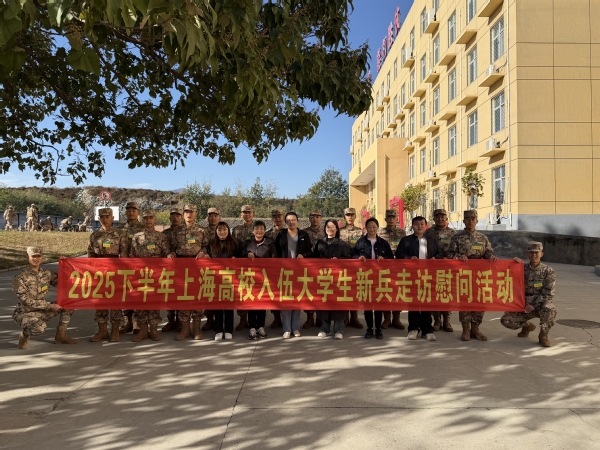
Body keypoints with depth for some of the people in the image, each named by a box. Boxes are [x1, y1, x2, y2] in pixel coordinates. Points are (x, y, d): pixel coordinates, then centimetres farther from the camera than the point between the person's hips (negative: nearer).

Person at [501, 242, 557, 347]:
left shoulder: (548, 271, -8)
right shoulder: (522, 269, 2)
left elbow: (548, 295, -10)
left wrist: (534, 305, -20)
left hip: (541, 305, -3)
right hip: (524, 306, 3)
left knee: (549, 309, -38)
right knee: (505, 320, -15)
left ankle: (543, 335, -10)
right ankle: (527, 326, 19)